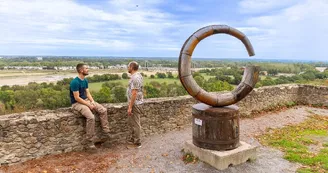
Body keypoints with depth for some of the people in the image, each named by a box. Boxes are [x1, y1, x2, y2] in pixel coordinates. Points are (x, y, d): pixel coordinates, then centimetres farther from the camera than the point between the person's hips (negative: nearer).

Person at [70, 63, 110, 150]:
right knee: (91, 117, -30)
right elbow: (77, 98, -22)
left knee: (103, 110, -4)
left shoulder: (85, 80, 7)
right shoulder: (75, 82, -20)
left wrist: (92, 101, -7)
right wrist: (89, 105, -19)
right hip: (77, 103, -9)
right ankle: (89, 141, -16)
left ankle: (106, 133, 2)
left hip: (86, 100, 9)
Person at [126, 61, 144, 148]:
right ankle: (132, 138, 34)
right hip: (134, 103, 10)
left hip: (135, 104, -10)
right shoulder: (137, 75, 10)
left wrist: (130, 107, -23)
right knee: (130, 121, 20)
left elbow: (134, 93, -26)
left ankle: (137, 142, 14)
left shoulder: (135, 78, -22)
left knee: (135, 123, 1)